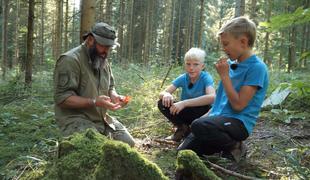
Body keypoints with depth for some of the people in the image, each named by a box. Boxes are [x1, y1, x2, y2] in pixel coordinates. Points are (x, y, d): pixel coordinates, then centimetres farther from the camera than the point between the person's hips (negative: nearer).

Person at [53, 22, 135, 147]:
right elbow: (62, 97, -23)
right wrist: (95, 102, -31)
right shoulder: (70, 60, -18)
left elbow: (110, 87, 19)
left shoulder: (104, 61, 10)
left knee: (129, 144, 6)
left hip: (102, 118, 8)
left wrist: (114, 96, -5)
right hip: (74, 119, -8)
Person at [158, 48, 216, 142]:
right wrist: (166, 95, -39)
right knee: (163, 103, -17)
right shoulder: (183, 78, -9)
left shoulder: (206, 77, -20)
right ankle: (182, 128, -3)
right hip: (186, 113, 3)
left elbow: (212, 97, -40)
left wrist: (184, 103, -43)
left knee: (207, 108, -36)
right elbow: (162, 93, -13)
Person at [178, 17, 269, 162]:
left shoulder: (257, 67, -13)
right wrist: (204, 117, 12)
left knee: (199, 126, -35)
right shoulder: (231, 64, 11)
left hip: (239, 122, -7)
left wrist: (224, 75, -14)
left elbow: (238, 105, -18)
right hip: (219, 118, 7)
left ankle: (236, 147, -7)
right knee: (183, 151, -3)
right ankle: (225, 143, 15)